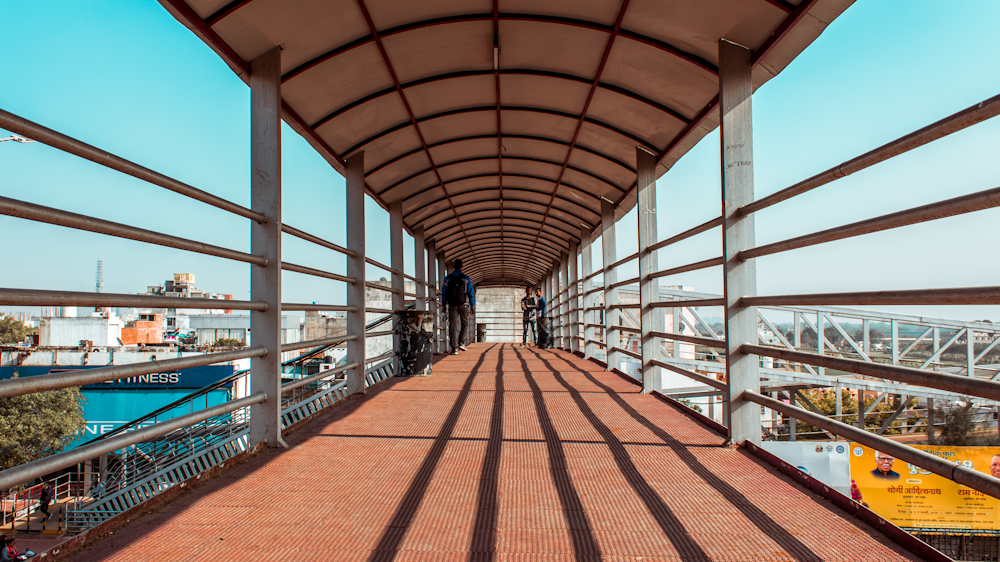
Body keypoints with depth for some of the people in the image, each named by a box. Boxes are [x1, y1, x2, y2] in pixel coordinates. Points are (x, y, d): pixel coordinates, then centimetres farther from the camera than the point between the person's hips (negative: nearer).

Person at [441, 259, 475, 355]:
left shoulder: (447, 278, 3)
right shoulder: (466, 278, -1)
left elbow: (443, 293, 5)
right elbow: (471, 293, -1)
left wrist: (443, 305, 11)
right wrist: (472, 306, 6)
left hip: (452, 305, 1)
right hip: (463, 304, -1)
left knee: (453, 326, 0)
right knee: (464, 323, 18)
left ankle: (454, 349, -7)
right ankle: (461, 343, 4)